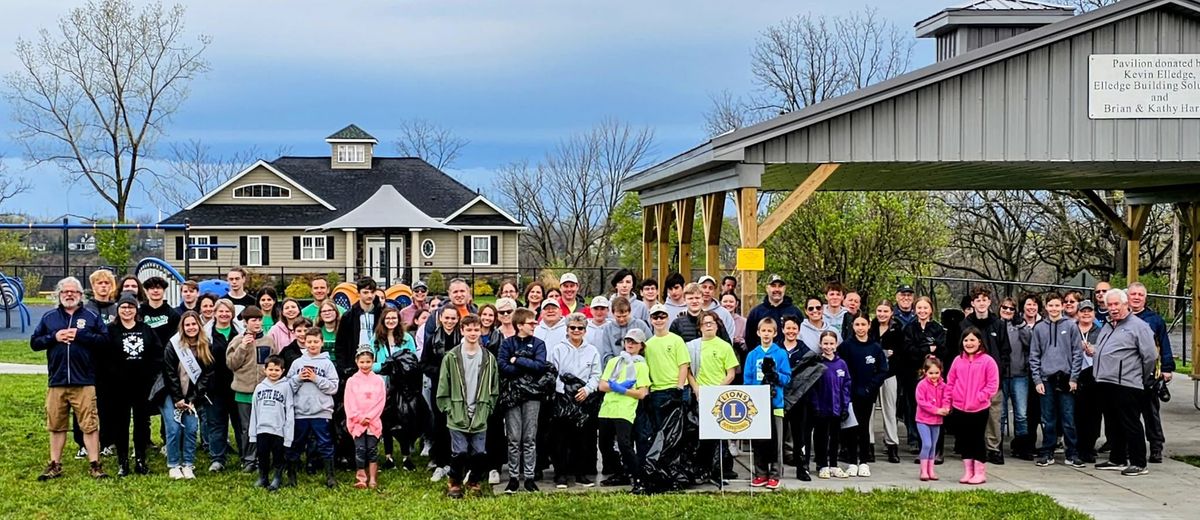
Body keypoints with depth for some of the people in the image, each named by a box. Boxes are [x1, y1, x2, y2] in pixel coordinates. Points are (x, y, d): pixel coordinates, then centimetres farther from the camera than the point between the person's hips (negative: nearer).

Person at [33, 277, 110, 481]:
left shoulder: (92, 317, 5)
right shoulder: (49, 318, 12)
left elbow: (105, 339, -5)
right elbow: (34, 342, 9)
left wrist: (80, 335, -12)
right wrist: (54, 337, -7)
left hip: (84, 382, -3)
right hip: (57, 382, 3)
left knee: (90, 425, -3)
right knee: (56, 425, 9)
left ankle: (94, 464, 2)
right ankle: (54, 465, 17)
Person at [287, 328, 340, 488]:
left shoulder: (327, 363, 2)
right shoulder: (297, 363, 8)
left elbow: (333, 387, -5)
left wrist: (316, 379, -11)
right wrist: (298, 378, -10)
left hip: (321, 411, -2)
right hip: (300, 411, 2)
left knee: (325, 444, 1)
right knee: (296, 444, 9)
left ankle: (330, 476, 7)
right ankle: (291, 475, 20)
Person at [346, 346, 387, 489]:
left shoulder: (378, 380, 4)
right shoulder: (352, 381, 2)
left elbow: (380, 401, -1)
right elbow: (349, 403, -2)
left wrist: (368, 417, -10)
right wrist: (360, 418, -12)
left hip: (373, 422, 1)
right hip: (357, 422, -1)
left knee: (372, 450, 3)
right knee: (360, 450, -4)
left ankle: (372, 480, 7)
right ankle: (361, 478, 1)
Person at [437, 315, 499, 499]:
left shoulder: (489, 358, 5)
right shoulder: (451, 357, -1)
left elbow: (494, 388, 11)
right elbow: (443, 388, 1)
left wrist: (487, 409, 4)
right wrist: (448, 409, -2)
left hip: (480, 417, 2)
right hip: (457, 416, -2)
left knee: (479, 453, 3)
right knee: (459, 452, -5)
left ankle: (474, 482, 25)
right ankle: (454, 483, 15)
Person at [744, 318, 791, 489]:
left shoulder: (781, 354, 1)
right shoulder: (752, 355, 7)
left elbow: (787, 378, -2)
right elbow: (747, 380, 7)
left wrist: (775, 375, -20)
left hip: (775, 402, -2)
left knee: (775, 441, 1)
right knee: (757, 440, 6)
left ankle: (775, 475, 6)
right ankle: (760, 474, 15)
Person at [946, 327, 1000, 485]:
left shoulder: (988, 361, -5)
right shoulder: (958, 361, 8)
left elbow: (992, 385, -9)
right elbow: (950, 383, 12)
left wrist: (978, 398, -16)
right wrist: (947, 402, 7)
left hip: (979, 409, -4)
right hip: (959, 409, 4)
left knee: (977, 439, 1)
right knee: (963, 440, 9)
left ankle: (980, 472, 10)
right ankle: (967, 471, 18)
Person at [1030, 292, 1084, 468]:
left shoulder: (1071, 326, 1)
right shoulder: (1039, 328, 7)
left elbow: (1077, 353, 1)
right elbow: (1034, 356, 8)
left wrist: (1074, 378, -5)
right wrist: (1037, 379, 0)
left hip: (1065, 379, -2)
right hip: (1046, 378, 2)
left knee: (1068, 419, 0)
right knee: (1048, 419, 6)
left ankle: (1072, 454, 7)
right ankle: (1047, 453, 12)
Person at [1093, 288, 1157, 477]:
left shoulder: (1138, 326, -7)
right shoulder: (1107, 327, 19)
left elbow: (1150, 356, -10)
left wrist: (1142, 378, -4)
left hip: (1126, 385, -8)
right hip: (1105, 383, 9)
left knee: (1130, 425, -5)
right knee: (1112, 425, 15)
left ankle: (1138, 464, 0)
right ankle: (1117, 460, 24)